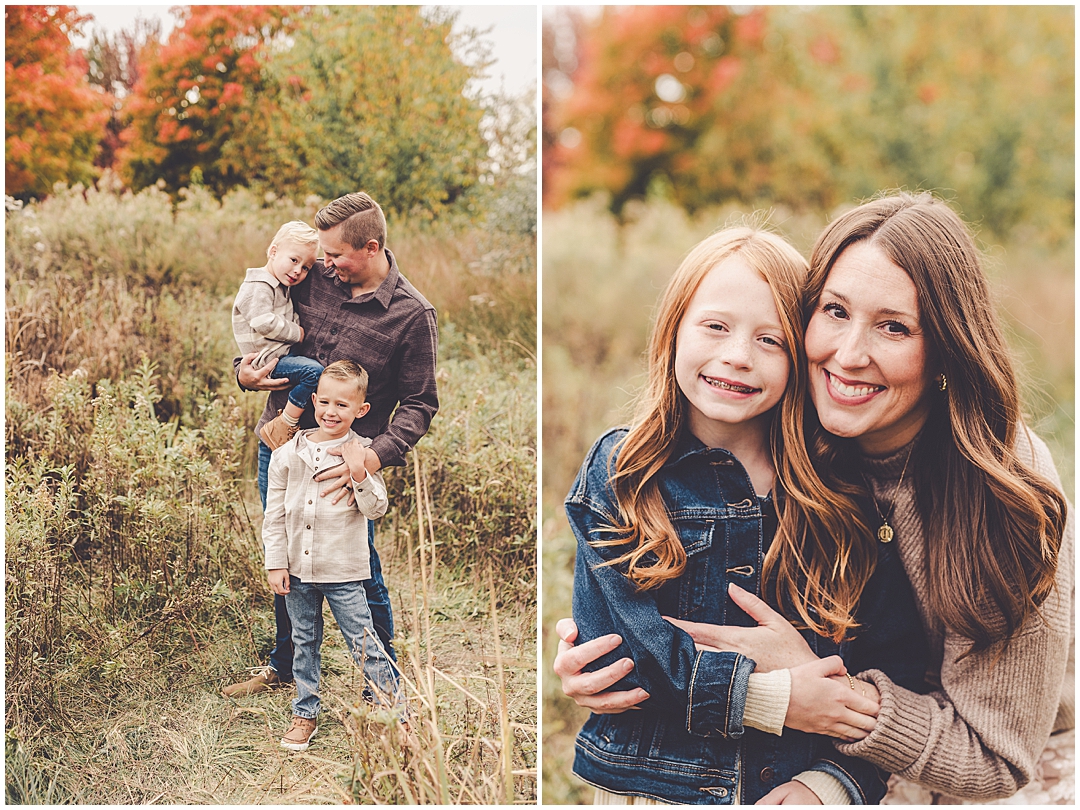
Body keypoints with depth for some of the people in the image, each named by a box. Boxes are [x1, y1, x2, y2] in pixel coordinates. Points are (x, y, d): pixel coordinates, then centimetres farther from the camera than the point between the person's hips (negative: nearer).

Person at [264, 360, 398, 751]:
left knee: (363, 642, 2)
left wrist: (359, 475, -25)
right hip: (297, 569, 3)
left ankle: (393, 709, 15)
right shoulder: (288, 454, 1)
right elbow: (274, 514, 5)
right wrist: (275, 564, 2)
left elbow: (376, 510, -10)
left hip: (343, 571, -3)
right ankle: (305, 714, 30)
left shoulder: (361, 453, -6)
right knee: (304, 643, 16)